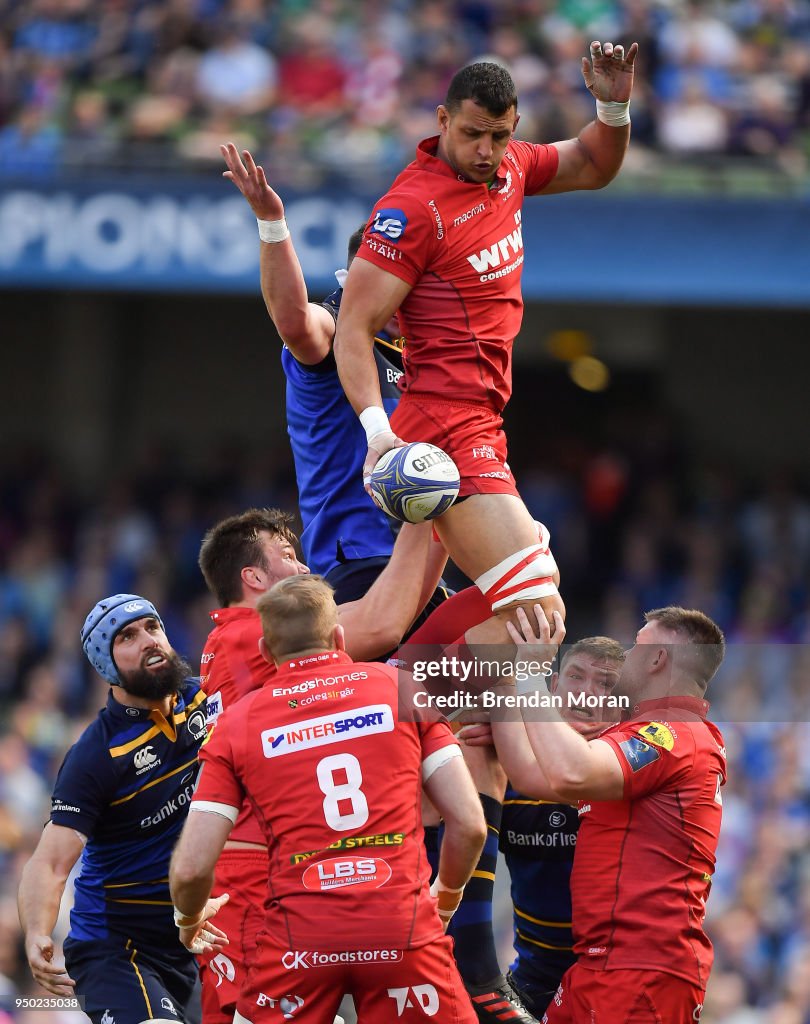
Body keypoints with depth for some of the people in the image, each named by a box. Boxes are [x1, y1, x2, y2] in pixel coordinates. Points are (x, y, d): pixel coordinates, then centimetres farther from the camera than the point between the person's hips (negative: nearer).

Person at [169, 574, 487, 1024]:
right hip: (404, 923, 0)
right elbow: (469, 824, 5)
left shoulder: (237, 723, 9)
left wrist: (191, 920, 26)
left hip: (299, 935, 0)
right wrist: (447, 898, 25)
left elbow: (191, 870, 3)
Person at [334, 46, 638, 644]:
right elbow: (353, 329, -16)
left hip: (481, 428, 10)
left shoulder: (509, 169, 10)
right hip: (452, 433, -10)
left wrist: (615, 107, 10)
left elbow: (594, 168, 30)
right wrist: (377, 427, -29)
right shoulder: (415, 206, -14)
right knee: (537, 612, -19)